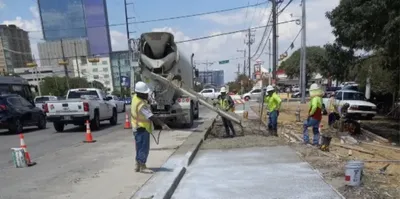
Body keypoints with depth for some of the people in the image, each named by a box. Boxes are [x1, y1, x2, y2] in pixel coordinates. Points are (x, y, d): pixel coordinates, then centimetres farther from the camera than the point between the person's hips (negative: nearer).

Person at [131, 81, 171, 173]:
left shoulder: (135, 97, 0)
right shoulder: (141, 105, -27)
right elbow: (151, 117, -33)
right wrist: (162, 125, -37)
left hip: (138, 127, 10)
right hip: (142, 128, -10)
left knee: (140, 147, 17)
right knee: (144, 148, -2)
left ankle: (138, 165, 26)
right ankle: (142, 167, 6)